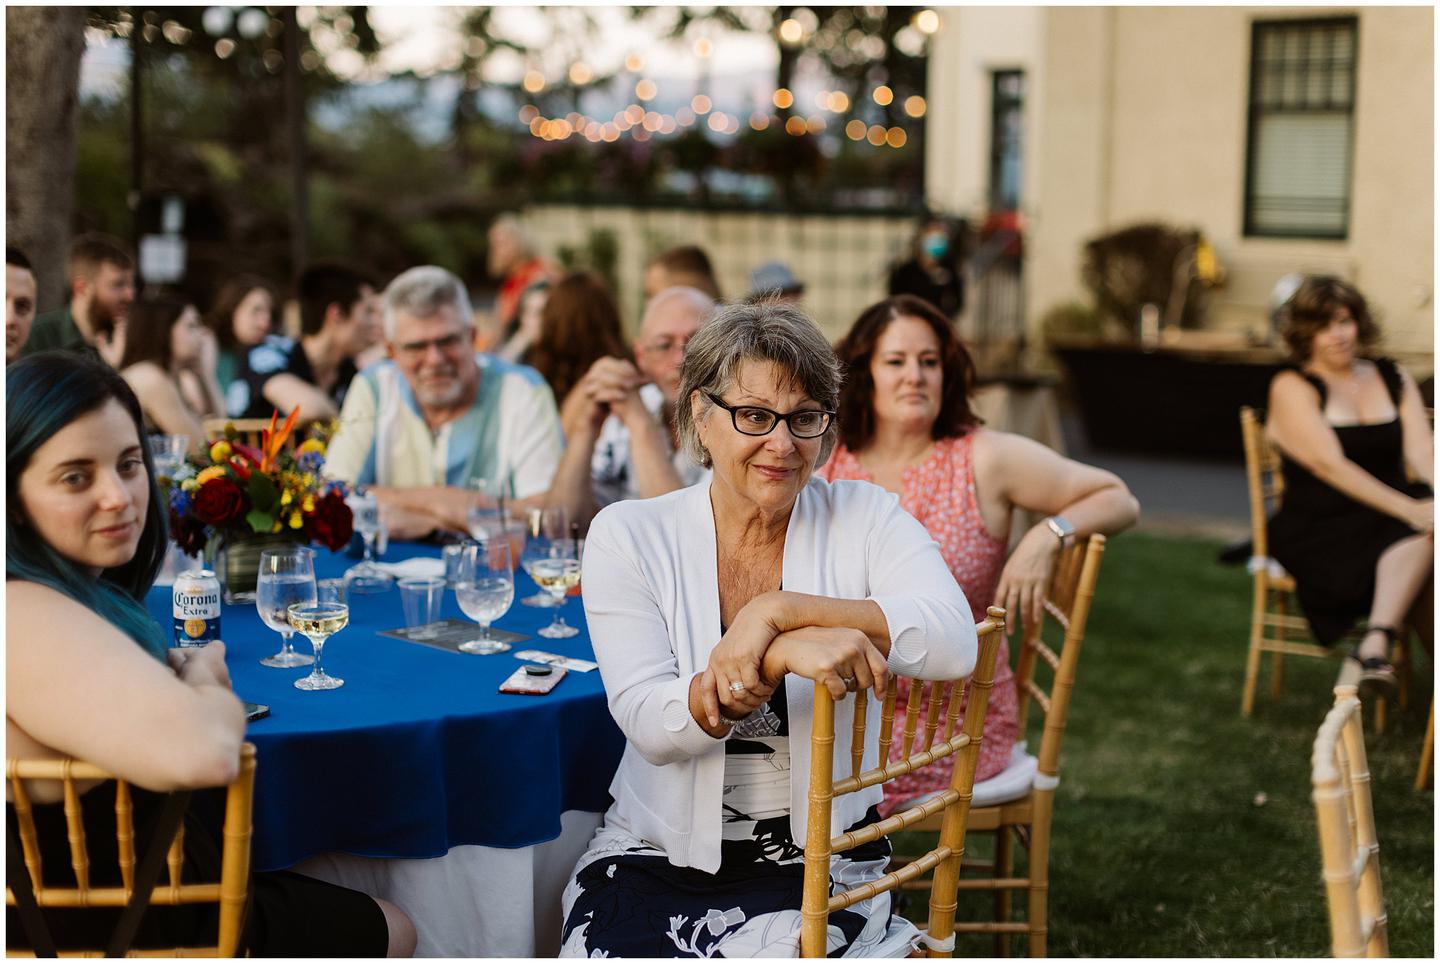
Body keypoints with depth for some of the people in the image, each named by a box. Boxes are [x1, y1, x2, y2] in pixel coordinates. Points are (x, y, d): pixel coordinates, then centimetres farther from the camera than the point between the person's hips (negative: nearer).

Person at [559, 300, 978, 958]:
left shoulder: (864, 519, 0)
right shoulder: (628, 535, -1)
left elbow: (953, 644, -19)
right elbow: (652, 726, -13)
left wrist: (777, 611, -24)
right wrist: (785, 654, -29)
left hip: (815, 861, 0)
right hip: (655, 851, 1)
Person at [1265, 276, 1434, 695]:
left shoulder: (1393, 377, 15)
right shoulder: (1292, 388, 0)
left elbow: (1421, 450, 0)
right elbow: (1330, 464, -14)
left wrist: (1433, 498, -23)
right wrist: (1409, 509, -25)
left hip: (1387, 522, 4)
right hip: (1319, 532, -4)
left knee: (1426, 531, -31)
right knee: (1419, 534, -31)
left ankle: (1376, 643, -39)